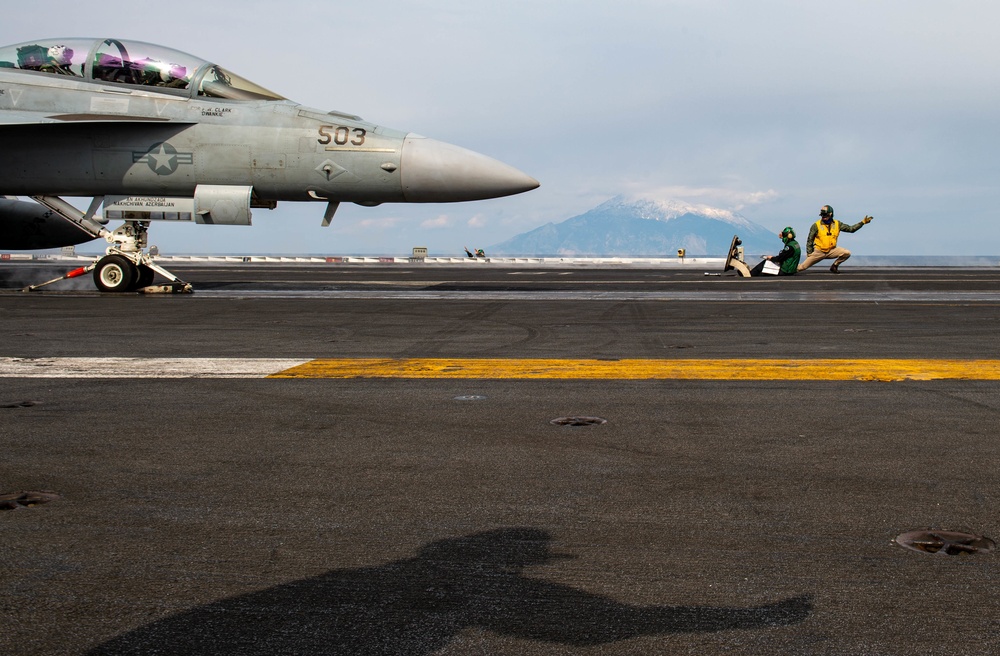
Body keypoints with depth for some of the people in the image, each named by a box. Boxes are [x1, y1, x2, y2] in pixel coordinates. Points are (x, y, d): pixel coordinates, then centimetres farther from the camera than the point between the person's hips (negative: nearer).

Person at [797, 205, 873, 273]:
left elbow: (851, 229, 3)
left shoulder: (837, 224, 2)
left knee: (847, 253, -19)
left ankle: (834, 266, 3)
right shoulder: (816, 225, -7)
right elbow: (810, 240, -1)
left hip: (831, 250, 3)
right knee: (803, 267, -12)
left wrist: (862, 222, -5)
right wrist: (809, 253, -5)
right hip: (818, 252, -3)